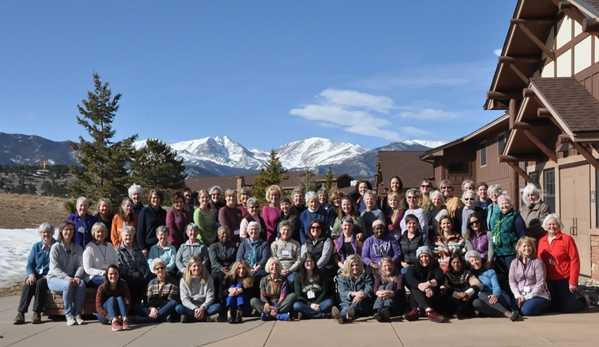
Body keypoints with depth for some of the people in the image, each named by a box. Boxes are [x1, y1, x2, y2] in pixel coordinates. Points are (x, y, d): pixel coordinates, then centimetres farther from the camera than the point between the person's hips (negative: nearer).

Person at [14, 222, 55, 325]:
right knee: (28, 284, -29)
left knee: (40, 283, -34)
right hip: (36, 275, 3)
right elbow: (29, 264, 10)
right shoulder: (36, 246, 13)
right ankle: (21, 313, -32)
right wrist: (31, 275, -11)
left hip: (49, 276, -3)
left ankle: (37, 313, -30)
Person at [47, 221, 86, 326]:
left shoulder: (78, 248, 10)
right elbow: (55, 268, -12)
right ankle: (69, 315, -28)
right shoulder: (56, 247, -3)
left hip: (71, 279, 3)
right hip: (54, 279, -3)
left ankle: (77, 313, -26)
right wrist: (66, 277, -28)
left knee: (82, 283, -30)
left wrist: (77, 276, -19)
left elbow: (80, 265, 3)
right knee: (68, 284, -36)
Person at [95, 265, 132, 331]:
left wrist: (120, 317, -29)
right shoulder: (102, 288, -7)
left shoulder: (123, 286, -3)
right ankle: (114, 321, -54)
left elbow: (128, 303, -11)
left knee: (119, 298, -24)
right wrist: (110, 318, -31)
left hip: (119, 316, 1)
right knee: (111, 299, -26)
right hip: (105, 316, -1)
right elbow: (98, 307, -15)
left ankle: (125, 320, -50)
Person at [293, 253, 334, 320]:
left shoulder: (321, 276, 10)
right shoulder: (298, 278, 7)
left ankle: (307, 314, -32)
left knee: (329, 302, -31)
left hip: (319, 303, 1)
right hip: (306, 304, 0)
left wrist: (316, 304, -14)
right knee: (296, 305, -34)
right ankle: (324, 315, -35)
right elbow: (298, 296, -1)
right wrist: (310, 304, -17)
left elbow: (324, 292, 3)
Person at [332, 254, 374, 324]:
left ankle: (342, 316, -67)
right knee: (346, 307, -37)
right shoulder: (341, 277, 15)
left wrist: (362, 295, -30)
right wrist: (354, 293, -28)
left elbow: (370, 289, -4)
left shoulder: (366, 276, 17)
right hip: (347, 303, 0)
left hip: (364, 306, 0)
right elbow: (343, 292, -4)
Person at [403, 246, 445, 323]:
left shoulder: (435, 268, 6)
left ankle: (417, 311, -45)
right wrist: (423, 288, -38)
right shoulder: (413, 268, 6)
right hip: (417, 301, 0)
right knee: (415, 286, -27)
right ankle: (429, 311, -52)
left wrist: (429, 283, -42)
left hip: (434, 303, 0)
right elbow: (409, 279, -18)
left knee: (434, 286, -27)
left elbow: (441, 279, -18)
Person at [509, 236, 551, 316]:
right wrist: (518, 295, -13)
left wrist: (527, 297, -16)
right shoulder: (514, 263, 6)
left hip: (538, 295, -3)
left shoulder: (537, 262, -8)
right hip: (521, 295, 3)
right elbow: (512, 281, 3)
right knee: (513, 307, -27)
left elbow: (540, 283, -12)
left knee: (526, 310, -29)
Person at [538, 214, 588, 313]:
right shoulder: (541, 241, 3)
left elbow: (575, 260, -13)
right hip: (550, 281, 5)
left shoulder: (567, 238, -12)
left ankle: (585, 300, 31)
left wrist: (573, 281, -16)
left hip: (565, 280, -5)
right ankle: (575, 298, 40)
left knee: (567, 308, 1)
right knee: (554, 307, 14)